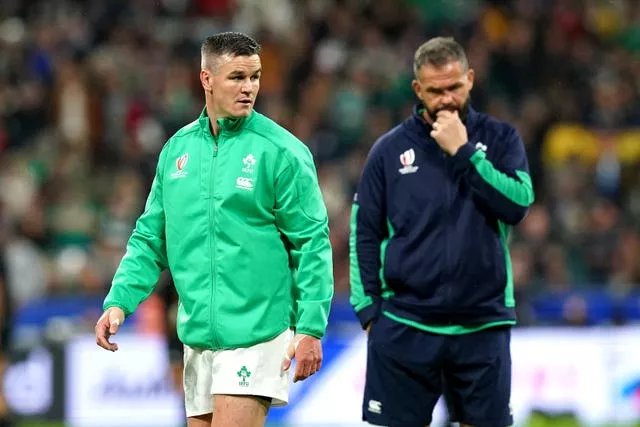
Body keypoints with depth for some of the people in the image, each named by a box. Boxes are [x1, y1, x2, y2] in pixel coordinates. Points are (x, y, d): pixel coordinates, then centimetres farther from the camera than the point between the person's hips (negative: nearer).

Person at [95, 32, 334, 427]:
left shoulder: (282, 151, -6)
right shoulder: (178, 148, 10)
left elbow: (312, 243, -7)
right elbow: (151, 238, 15)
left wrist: (311, 328, -13)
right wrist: (119, 301, 1)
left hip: (257, 335, -6)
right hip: (198, 335, 6)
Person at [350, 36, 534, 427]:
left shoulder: (499, 139, 5)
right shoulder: (390, 150, 6)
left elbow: (518, 204, -11)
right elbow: (364, 234, 8)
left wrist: (463, 152, -13)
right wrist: (368, 308, 0)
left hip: (483, 324, 0)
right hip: (404, 327, 0)